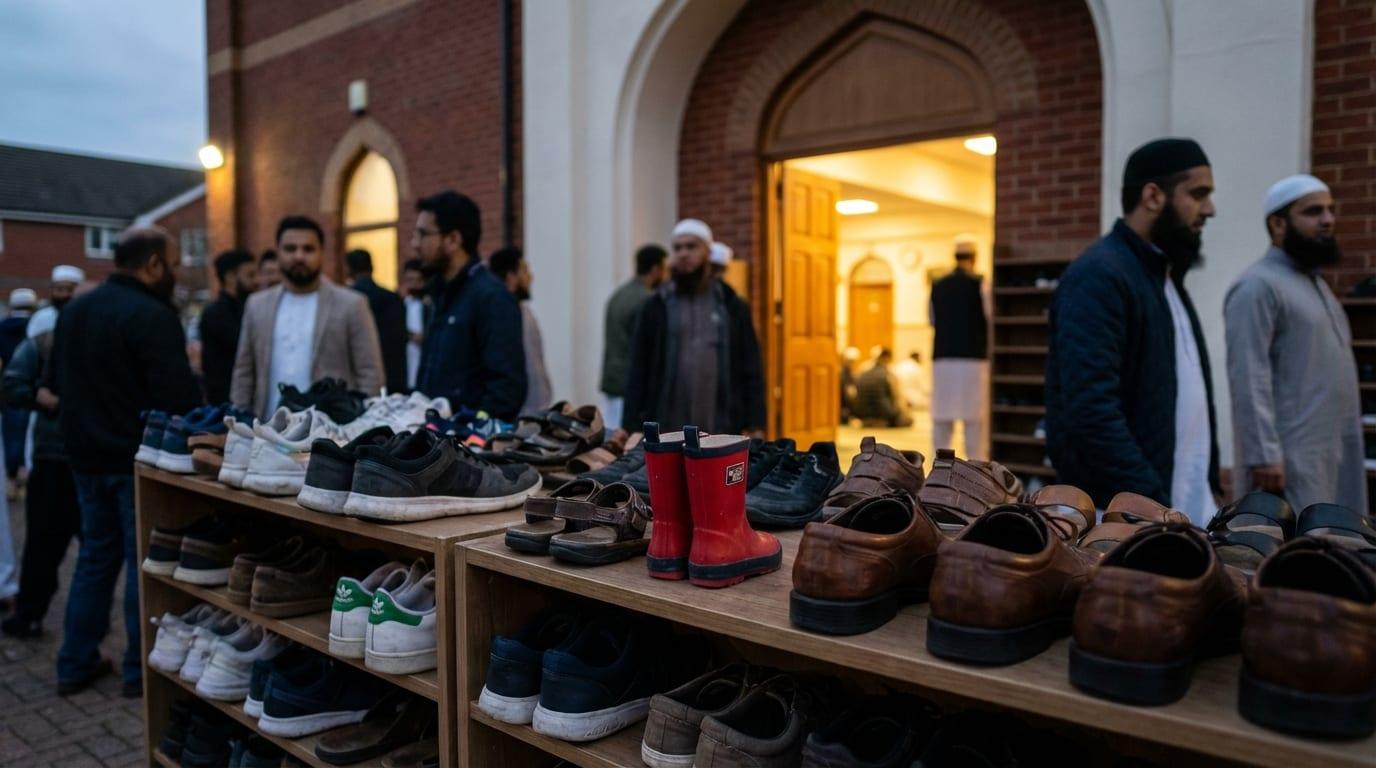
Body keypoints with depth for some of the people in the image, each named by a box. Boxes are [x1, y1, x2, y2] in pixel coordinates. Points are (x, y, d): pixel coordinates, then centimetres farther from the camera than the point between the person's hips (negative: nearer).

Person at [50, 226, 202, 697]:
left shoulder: (73, 311, 10)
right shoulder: (153, 315, -19)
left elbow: (56, 383, 18)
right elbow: (177, 396, -24)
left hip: (86, 456, 8)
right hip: (140, 458, -8)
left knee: (96, 555, 18)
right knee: (145, 561, 2)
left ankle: (75, 664, 23)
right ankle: (142, 670, 10)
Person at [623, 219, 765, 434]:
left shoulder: (732, 306, 8)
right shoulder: (656, 307, 6)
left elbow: (751, 371, 6)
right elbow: (638, 373, 4)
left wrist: (756, 427, -2)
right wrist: (632, 428, -3)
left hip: (722, 433, 1)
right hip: (666, 432, 0)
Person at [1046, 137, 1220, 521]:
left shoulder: (1166, 276, 16)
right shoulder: (1099, 275, -14)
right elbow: (1091, 409, -23)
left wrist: (1210, 486, 14)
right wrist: (1151, 505, -23)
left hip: (1189, 509, 9)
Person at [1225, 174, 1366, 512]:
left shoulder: (1314, 282, 19)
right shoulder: (1259, 285, -12)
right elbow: (1249, 378, -20)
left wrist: (1349, 450, 20)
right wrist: (1264, 455, -25)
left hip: (1333, 453, 10)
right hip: (1290, 457, -10)